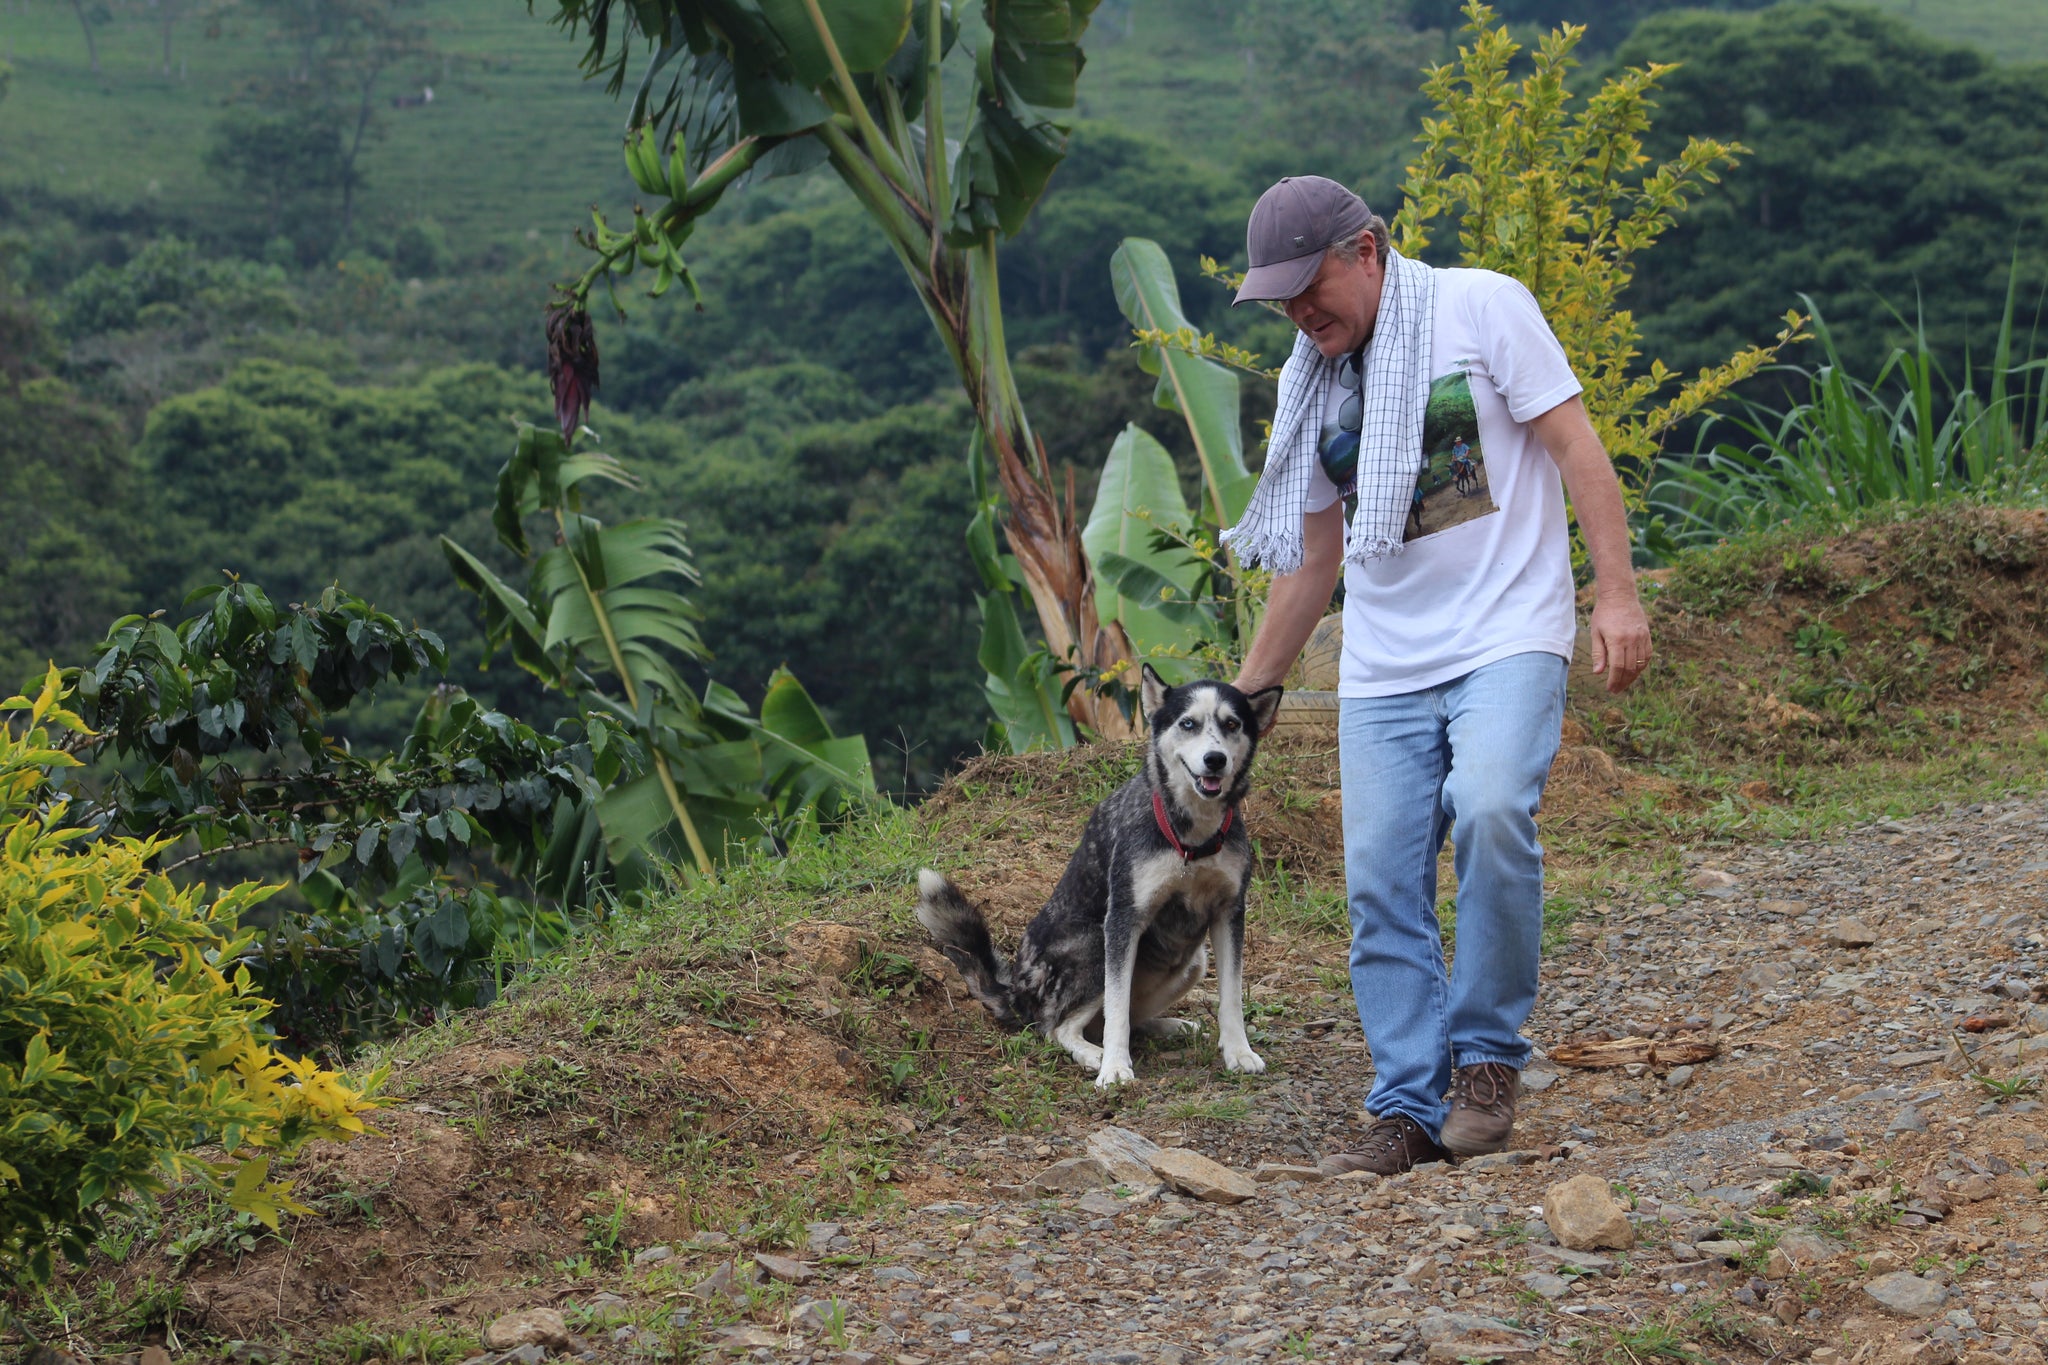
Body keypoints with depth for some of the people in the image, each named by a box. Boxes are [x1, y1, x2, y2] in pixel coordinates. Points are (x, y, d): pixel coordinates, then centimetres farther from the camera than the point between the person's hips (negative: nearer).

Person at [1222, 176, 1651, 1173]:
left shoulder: (1481, 307, -3)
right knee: (1382, 883, -4)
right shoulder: (1311, 381, 13)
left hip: (1506, 638, -5)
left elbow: (1573, 446, -5)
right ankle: (1408, 1110, 3)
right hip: (1382, 668, 5)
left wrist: (1617, 592, -14)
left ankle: (1487, 1057, -11)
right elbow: (1312, 551, 21)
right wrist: (1247, 689, 21)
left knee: (1490, 814, -27)